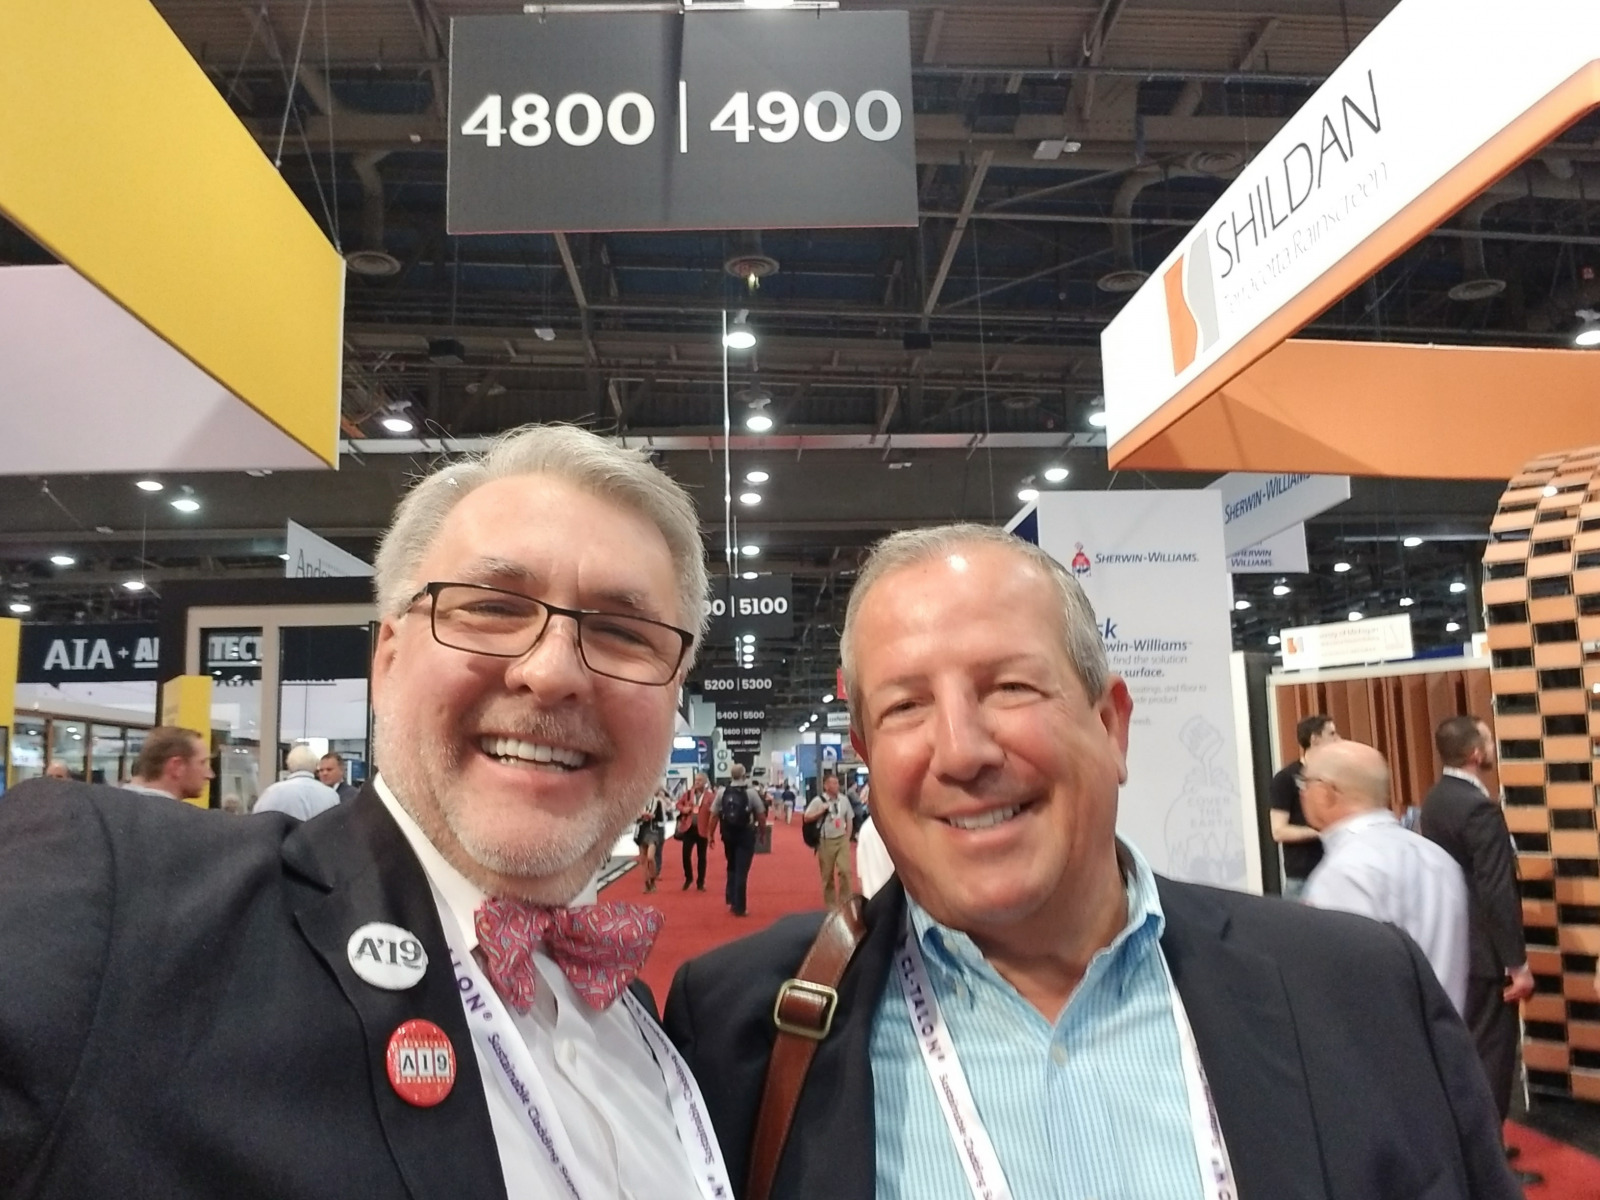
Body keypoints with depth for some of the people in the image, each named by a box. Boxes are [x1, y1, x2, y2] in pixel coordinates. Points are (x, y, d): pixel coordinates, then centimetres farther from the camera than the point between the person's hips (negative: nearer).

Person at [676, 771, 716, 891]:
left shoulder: (711, 796, -7)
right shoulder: (688, 793, 5)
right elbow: (679, 804, 19)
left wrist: (711, 834, -11)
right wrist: (683, 809, -7)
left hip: (702, 831, -3)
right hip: (688, 828, 3)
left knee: (701, 857, 7)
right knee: (685, 855, 1)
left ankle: (700, 883, 17)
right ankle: (688, 878, 22)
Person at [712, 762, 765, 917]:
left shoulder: (722, 792, -1)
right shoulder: (751, 792, -8)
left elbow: (714, 815, 0)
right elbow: (761, 815, -6)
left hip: (728, 834, 3)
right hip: (746, 834, -3)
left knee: (732, 867, 23)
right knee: (741, 870, 2)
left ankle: (731, 899, 19)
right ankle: (739, 907, 4)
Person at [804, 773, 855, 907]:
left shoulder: (844, 799, 3)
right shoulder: (818, 801, -8)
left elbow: (849, 819, 12)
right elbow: (806, 818, -5)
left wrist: (847, 837, 5)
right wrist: (821, 812, -16)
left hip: (842, 840, 2)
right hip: (826, 841, -2)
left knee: (845, 870, -7)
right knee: (827, 875, 7)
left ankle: (846, 901, 3)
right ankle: (830, 904, 20)